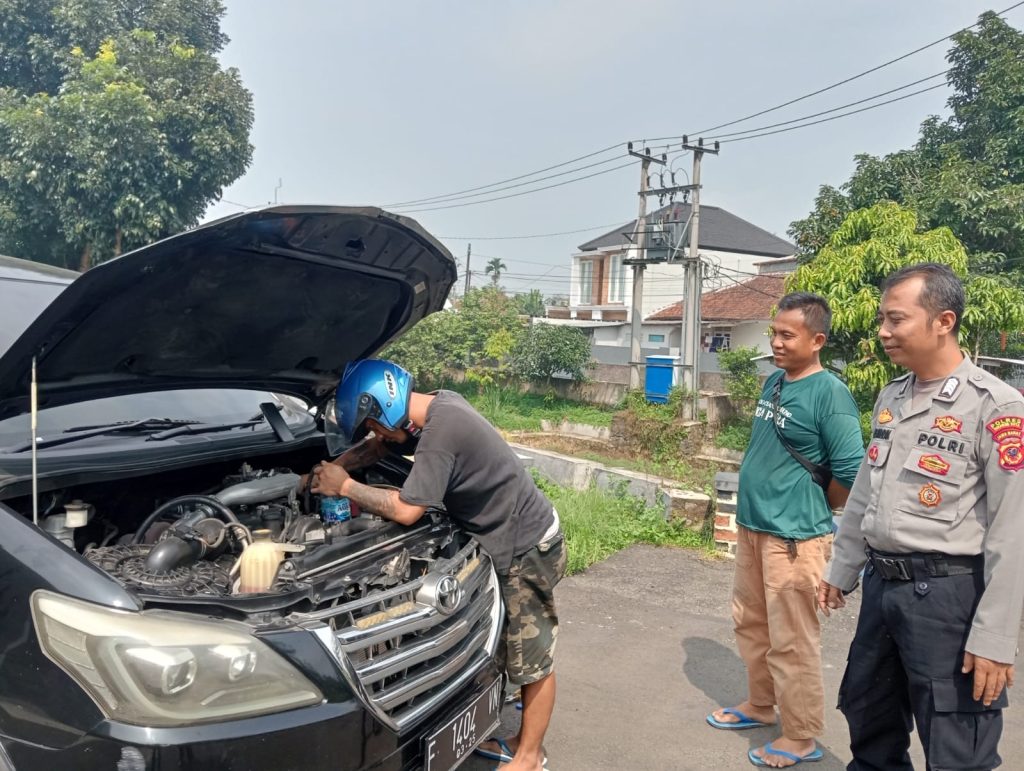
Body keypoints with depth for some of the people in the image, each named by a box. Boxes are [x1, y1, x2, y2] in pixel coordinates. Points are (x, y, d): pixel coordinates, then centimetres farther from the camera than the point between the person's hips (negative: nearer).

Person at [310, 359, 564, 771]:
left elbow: (405, 510, -24)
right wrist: (339, 465, 3)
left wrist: (346, 487, -12)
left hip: (528, 548, -10)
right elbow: (380, 446, 18)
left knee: (534, 659, 5)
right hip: (511, 541, 10)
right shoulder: (438, 405, 2)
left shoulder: (441, 431, -29)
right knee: (509, 648, 19)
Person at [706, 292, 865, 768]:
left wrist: (811, 511, -3)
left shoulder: (829, 394, -17)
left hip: (794, 536, -8)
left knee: (792, 641, 3)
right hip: (751, 526, 8)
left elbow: (851, 473, -17)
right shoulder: (773, 382, 7)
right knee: (750, 624, 20)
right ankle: (760, 706, 39)